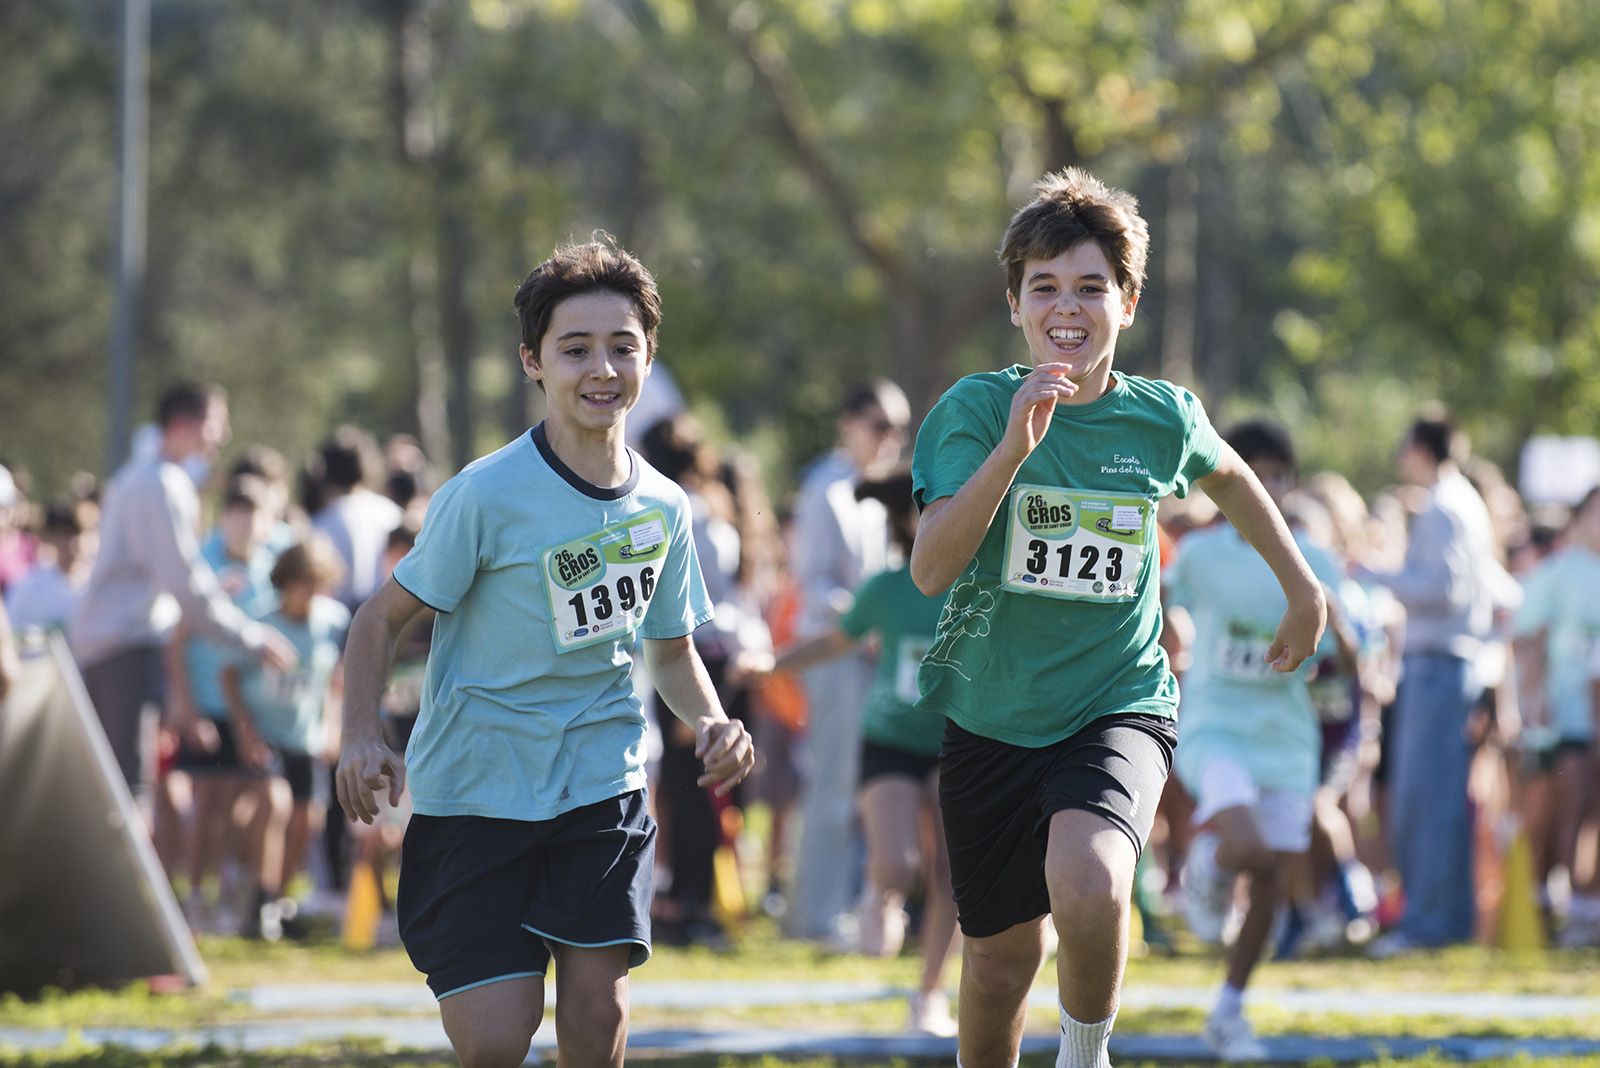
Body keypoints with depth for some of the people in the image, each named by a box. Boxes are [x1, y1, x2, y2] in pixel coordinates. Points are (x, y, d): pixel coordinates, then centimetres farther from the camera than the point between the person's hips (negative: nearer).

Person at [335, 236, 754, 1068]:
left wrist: (711, 723, -4)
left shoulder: (663, 508, 2)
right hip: (475, 789, -4)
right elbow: (382, 618, -7)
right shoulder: (487, 496, -14)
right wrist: (361, 736, -22)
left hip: (602, 787, 4)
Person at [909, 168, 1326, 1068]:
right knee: (1001, 961, 10)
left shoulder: (1163, 417, -4)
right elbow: (932, 570, -23)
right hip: (993, 716, 1)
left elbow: (1230, 478, 21)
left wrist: (1305, 589, 29)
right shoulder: (977, 409, -10)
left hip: (1120, 707, -1)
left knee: (1088, 885, -30)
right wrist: (1014, 446, -33)